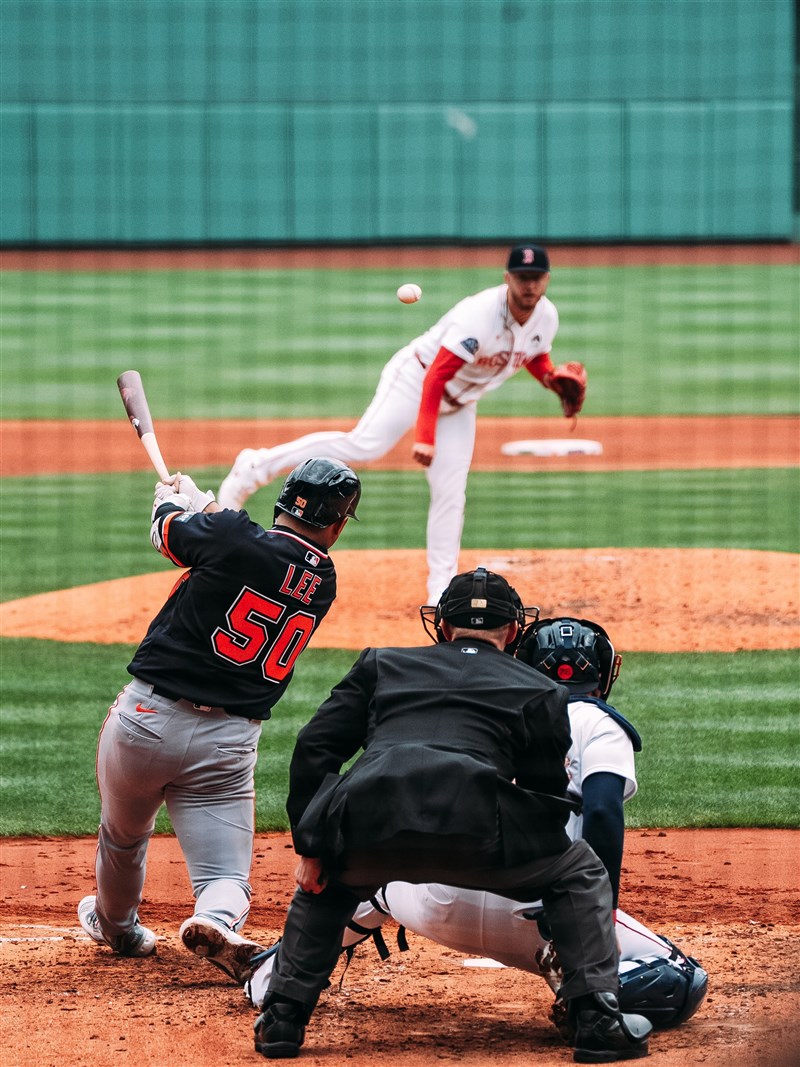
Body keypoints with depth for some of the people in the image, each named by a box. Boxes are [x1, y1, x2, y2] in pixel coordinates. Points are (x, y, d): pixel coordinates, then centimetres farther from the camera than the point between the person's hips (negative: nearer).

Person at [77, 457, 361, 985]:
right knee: (228, 877, 4)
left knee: (123, 837, 26)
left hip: (147, 720, -1)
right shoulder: (323, 584, 3)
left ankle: (116, 924, 48)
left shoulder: (234, 540, -12)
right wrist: (204, 503, 34)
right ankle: (216, 923, -29)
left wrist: (174, 497, 31)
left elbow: (168, 529, 9)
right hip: (229, 744, 1)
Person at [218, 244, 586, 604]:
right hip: (415, 378, -7)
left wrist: (554, 378, -5)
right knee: (365, 445, -25)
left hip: (458, 404, 7)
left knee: (450, 495, 1)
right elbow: (436, 376, -29)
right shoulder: (479, 315, -30)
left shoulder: (546, 317, -6)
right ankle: (257, 465, -18)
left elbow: (536, 356, 17)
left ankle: (441, 590, 7)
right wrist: (424, 437, -34)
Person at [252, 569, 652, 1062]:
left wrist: (310, 848, 23)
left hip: (366, 835, 2)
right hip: (470, 834, -2)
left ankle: (283, 1019, 28)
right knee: (581, 871, 24)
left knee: (326, 879, 38)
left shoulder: (381, 664, 31)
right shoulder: (541, 691, 26)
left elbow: (313, 750, 21)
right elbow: (549, 799, 22)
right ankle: (597, 1018, 11)